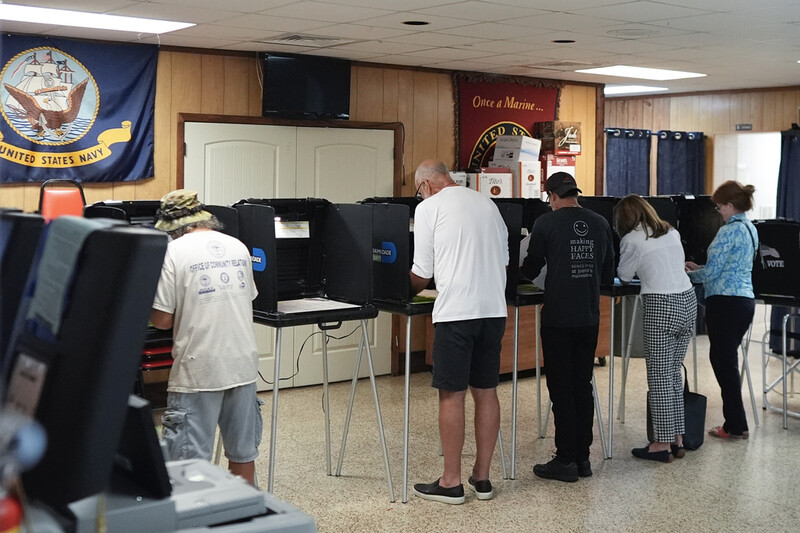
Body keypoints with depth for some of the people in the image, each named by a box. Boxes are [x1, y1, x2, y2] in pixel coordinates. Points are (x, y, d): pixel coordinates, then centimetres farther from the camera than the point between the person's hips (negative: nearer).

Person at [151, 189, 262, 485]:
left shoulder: (174, 251, -9)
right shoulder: (238, 247, 8)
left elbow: (162, 320, -10)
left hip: (200, 370, -5)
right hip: (244, 363, 6)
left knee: (191, 459, 3)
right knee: (243, 453, 16)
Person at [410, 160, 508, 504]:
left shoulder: (428, 207, -2)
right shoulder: (487, 203, 15)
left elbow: (422, 273, 0)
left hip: (456, 311, -6)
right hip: (494, 308, 6)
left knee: (452, 395, 1)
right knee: (486, 392, 11)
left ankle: (451, 483, 7)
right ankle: (481, 477, 18)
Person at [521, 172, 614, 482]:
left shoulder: (546, 223, -8)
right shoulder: (600, 224, 5)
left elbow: (530, 270, 0)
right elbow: (609, 275, 11)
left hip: (558, 319, -5)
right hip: (589, 317, 5)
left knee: (561, 389, 2)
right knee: (583, 386, 13)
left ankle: (566, 460, 6)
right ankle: (582, 457, 18)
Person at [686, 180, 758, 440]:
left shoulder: (729, 231, -15)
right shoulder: (751, 229, 14)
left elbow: (712, 272, -15)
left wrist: (688, 273, 3)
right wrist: (699, 269, 20)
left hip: (725, 301, -9)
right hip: (746, 299, 9)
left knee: (723, 361, 0)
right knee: (725, 359, 16)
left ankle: (736, 426, 5)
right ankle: (735, 421, 20)